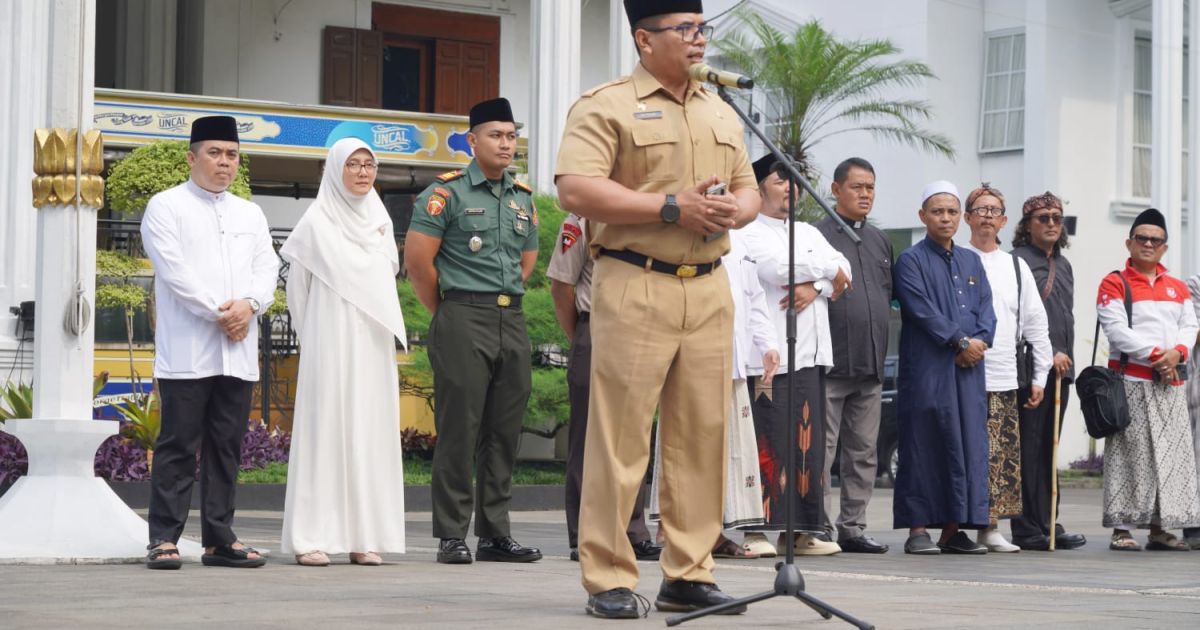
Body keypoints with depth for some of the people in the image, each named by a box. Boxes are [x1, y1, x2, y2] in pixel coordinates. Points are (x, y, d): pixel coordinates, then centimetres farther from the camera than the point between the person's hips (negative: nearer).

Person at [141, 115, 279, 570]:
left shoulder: (250, 214, 20)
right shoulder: (166, 207, 2)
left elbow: (267, 268, 11)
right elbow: (174, 270, -8)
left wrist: (249, 304, -9)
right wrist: (218, 313, -12)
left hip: (238, 352, 5)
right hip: (186, 352, -5)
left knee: (227, 447, 6)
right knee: (178, 447, -6)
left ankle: (220, 539, 9)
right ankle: (164, 539, -4)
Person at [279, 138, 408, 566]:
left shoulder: (379, 219, 13)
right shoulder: (317, 222, -3)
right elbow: (297, 286, 3)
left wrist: (388, 327, 15)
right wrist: (311, 333, 7)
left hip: (373, 346, 5)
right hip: (330, 343, -5)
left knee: (370, 432, 2)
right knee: (325, 429, -7)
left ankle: (364, 536, 4)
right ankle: (311, 538, -7)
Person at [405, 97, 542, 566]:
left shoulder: (523, 198, 15)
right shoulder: (446, 193, -3)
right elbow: (417, 259, -6)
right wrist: (446, 312, 1)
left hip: (512, 321, 6)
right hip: (463, 321, -6)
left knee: (504, 433, 6)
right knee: (458, 431, -6)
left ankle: (496, 534, 11)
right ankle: (452, 536, -3)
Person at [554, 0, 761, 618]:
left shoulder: (721, 113, 19)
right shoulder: (604, 106, -2)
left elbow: (747, 189, 25)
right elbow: (576, 191, -14)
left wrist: (735, 210, 0)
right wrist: (672, 208, -16)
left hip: (709, 290, 6)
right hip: (634, 287, -6)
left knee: (702, 434, 5)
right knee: (620, 435, -6)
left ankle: (689, 573, 12)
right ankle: (608, 579, -2)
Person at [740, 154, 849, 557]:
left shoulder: (808, 233, 23)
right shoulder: (750, 234, 0)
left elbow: (843, 271, 11)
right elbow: (777, 268, -16)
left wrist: (814, 288, -10)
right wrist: (827, 271, -1)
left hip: (810, 353, 7)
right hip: (773, 353, -7)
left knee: (810, 443, 5)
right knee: (772, 443, -11)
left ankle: (805, 529, 8)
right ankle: (759, 527, -10)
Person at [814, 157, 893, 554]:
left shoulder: (880, 241, 17)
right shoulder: (818, 236, -4)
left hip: (870, 365, 7)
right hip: (831, 364, -7)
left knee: (864, 452, 8)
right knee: (821, 451, -5)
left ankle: (852, 527, 14)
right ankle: (820, 528, -2)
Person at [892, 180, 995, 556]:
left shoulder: (971, 261, 18)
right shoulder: (911, 261, 1)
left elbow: (986, 310, 11)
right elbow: (923, 311, -10)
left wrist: (979, 342, -8)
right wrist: (961, 341, -13)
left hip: (969, 370, 5)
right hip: (927, 368, -5)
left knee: (968, 443, 2)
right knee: (924, 445, -5)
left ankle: (954, 528, 6)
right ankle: (918, 529, -3)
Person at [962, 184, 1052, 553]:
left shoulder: (1016, 267, 15)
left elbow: (1036, 323, 16)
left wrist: (1039, 376, 11)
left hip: (1003, 378, 4)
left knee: (1003, 457, 2)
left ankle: (989, 528, 8)